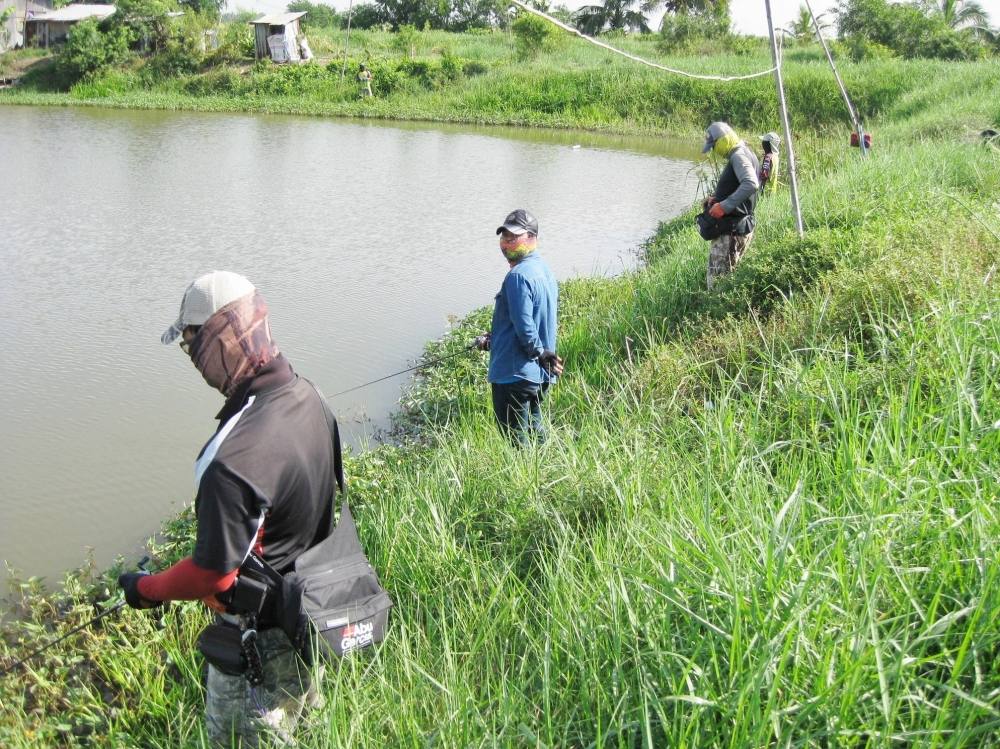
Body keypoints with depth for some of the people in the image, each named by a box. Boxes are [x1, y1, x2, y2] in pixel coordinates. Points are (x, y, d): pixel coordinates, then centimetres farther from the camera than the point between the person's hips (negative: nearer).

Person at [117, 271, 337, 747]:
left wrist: (145, 590, -9)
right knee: (301, 705, 30)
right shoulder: (305, 396, -11)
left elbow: (212, 574, -27)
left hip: (259, 634, -8)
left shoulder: (233, 460, -37)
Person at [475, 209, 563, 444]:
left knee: (516, 439, -1)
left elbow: (524, 326, -23)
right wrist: (493, 337, 17)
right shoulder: (543, 270, 12)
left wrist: (539, 353, -9)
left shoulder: (518, 275, -19)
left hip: (514, 373, -10)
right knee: (535, 432, 18)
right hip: (539, 375, 10)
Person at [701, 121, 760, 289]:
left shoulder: (738, 155, -16)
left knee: (717, 277, -8)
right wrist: (714, 196, 9)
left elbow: (751, 184, -32)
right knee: (728, 273, 17)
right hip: (741, 225, 11)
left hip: (731, 229, -11)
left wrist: (724, 206, -30)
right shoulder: (740, 155, 16)